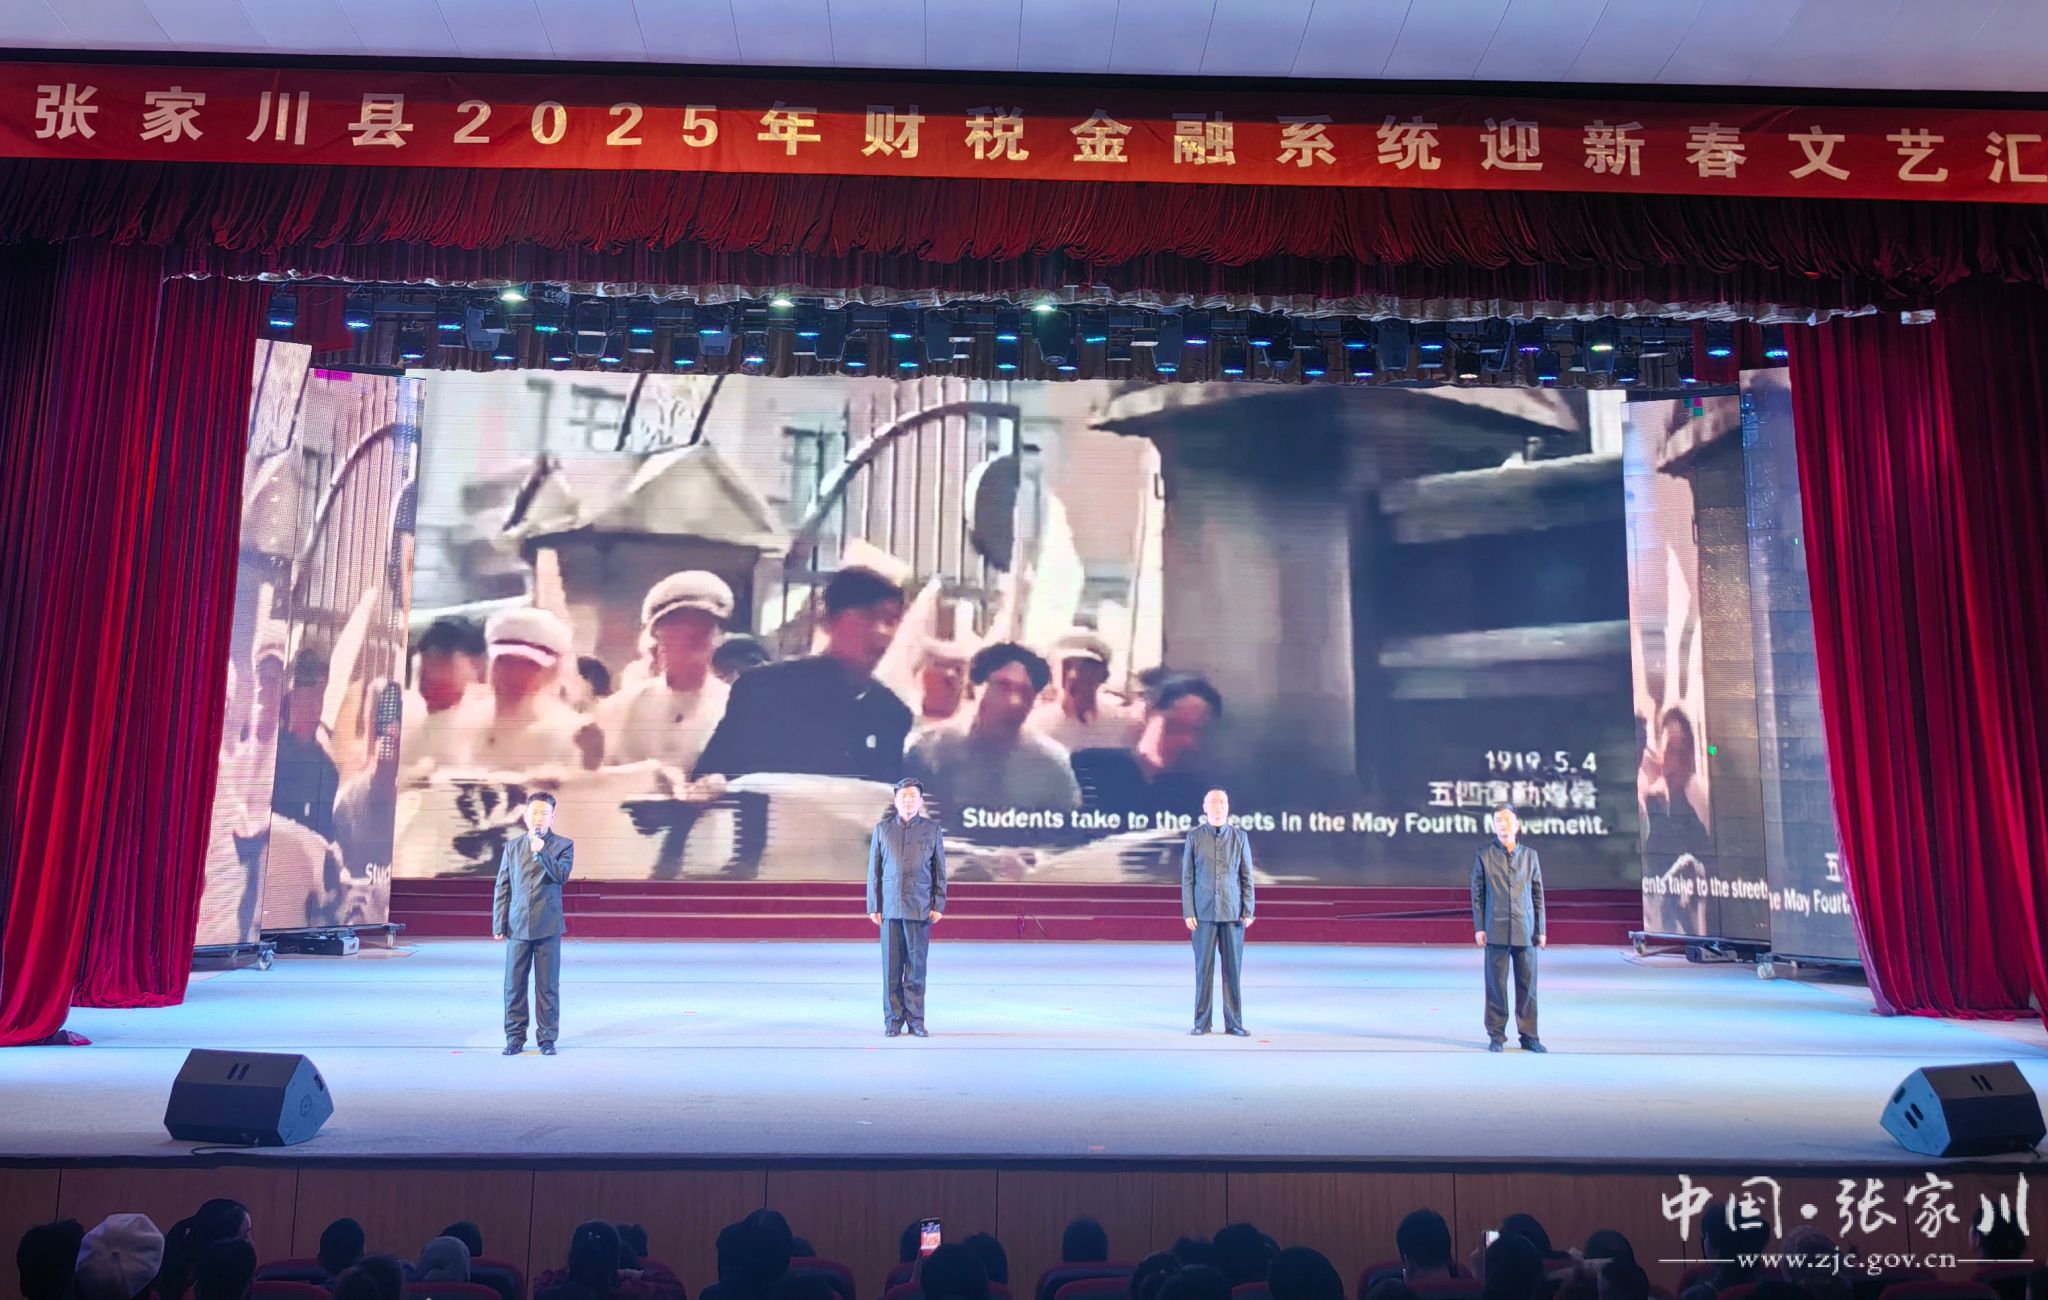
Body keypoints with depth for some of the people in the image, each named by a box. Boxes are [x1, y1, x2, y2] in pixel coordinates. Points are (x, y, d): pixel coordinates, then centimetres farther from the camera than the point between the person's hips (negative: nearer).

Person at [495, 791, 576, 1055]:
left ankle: (547, 1038, 11)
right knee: (514, 985, 4)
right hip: (517, 926, 2)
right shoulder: (512, 846, 11)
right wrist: (499, 925, 5)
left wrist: (541, 850, -21)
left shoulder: (563, 845, 3)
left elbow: (561, 876, -12)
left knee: (547, 986, 2)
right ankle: (515, 1037, 14)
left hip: (547, 927, -2)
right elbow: (502, 888, 10)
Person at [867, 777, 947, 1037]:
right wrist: (873, 906, 4)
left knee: (916, 966, 0)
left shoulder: (932, 829, 6)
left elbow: (940, 871, 8)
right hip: (890, 907, 1)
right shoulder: (882, 829, 8)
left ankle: (915, 1019, 10)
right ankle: (893, 1020, 11)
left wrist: (938, 906, 2)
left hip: (920, 908, -1)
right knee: (891, 966, 2)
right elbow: (874, 870, 8)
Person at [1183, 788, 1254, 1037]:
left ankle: (1234, 1023, 11)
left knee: (1232, 968, 2)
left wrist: (1248, 910, 1)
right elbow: (1187, 877, 4)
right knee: (1204, 968, 2)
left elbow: (1247, 876, 7)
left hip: (1233, 913, 1)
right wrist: (1188, 912, -2)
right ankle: (1201, 1022, 11)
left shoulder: (1239, 836, 5)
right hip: (1203, 913, -1)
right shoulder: (1194, 837, 3)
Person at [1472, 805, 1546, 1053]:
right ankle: (1496, 1036, 10)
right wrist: (1478, 928, -3)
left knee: (1527, 984, 3)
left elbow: (1538, 895, 11)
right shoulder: (1484, 854, 3)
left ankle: (1529, 1036, 13)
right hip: (1496, 930, -2)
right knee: (1496, 985, 1)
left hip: (1525, 930, 2)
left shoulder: (1530, 855, 9)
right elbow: (1477, 893, 3)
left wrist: (1540, 929, 6)